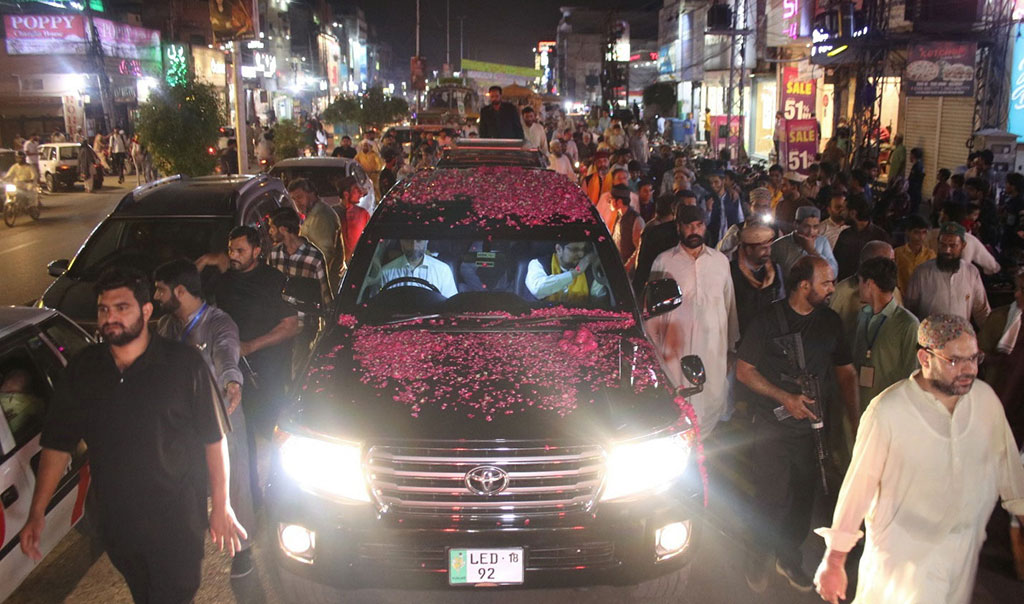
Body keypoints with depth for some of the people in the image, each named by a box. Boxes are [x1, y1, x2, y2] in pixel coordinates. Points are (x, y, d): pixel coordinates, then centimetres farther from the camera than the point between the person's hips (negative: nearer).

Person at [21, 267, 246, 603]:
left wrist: (221, 504, -8)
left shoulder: (183, 363, -13)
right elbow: (57, 443, 3)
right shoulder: (82, 369, -2)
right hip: (115, 521, 4)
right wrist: (37, 513, -3)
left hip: (177, 523, -4)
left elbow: (214, 438, -9)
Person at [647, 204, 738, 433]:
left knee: (713, 405, 4)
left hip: (714, 349, 2)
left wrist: (732, 347, 15)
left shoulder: (720, 260, 10)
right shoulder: (663, 262, 3)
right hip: (676, 351, -2)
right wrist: (654, 350, 4)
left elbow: (730, 305, 15)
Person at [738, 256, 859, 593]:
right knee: (772, 498, 0)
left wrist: (856, 420, 1)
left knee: (805, 495, 13)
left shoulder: (830, 322, 3)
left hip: (812, 425, 4)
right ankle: (759, 558, 25)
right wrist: (785, 398, -17)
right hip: (772, 427, -4)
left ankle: (790, 557, 35)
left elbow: (845, 372, 10)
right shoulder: (768, 321, -10)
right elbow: (743, 370, -8)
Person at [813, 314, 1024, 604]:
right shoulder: (887, 411, -23)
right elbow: (859, 483, -17)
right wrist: (834, 560, -13)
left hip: (965, 548, 5)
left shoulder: (986, 398, -9)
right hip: (903, 552, -4)